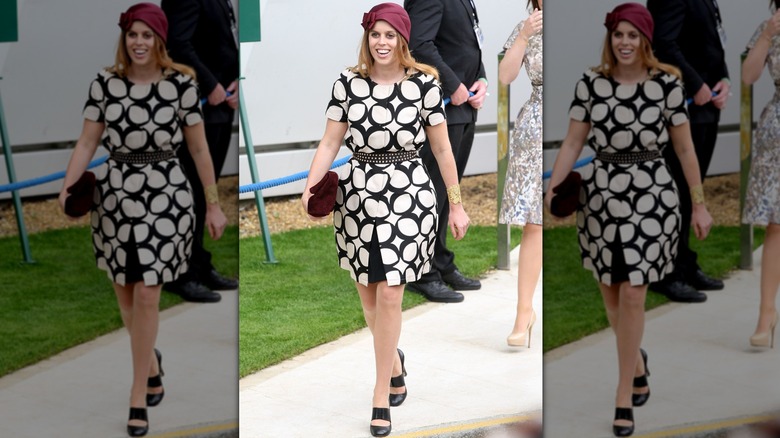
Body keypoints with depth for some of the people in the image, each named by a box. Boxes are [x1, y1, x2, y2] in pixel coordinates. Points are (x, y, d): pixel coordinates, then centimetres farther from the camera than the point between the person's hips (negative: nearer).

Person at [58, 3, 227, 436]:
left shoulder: (181, 83, -5)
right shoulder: (105, 83, -1)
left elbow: (199, 148, 1)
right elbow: (87, 143, -1)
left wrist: (213, 204, 3)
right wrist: (67, 187, -16)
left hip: (165, 195, -3)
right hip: (115, 193, 3)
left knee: (147, 296, -6)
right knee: (125, 293, 12)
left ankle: (139, 393, 4)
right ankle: (151, 362, 39)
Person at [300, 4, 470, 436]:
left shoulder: (424, 83, -4)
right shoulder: (348, 82, 0)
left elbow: (442, 148, 3)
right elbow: (330, 143, 1)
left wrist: (456, 204, 6)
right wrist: (310, 187, -14)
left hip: (408, 194, -2)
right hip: (357, 192, 3)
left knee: (389, 295, -7)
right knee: (368, 293, 11)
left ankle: (381, 392, 5)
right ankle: (393, 361, 38)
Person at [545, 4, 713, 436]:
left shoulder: (667, 83, -5)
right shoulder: (590, 83, -1)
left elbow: (684, 148, 2)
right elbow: (572, 142, 0)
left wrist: (699, 204, 3)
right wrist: (551, 188, -14)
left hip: (651, 194, -2)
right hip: (601, 192, 2)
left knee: (632, 295, -7)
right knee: (610, 291, 12)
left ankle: (624, 393, 5)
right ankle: (636, 362, 39)